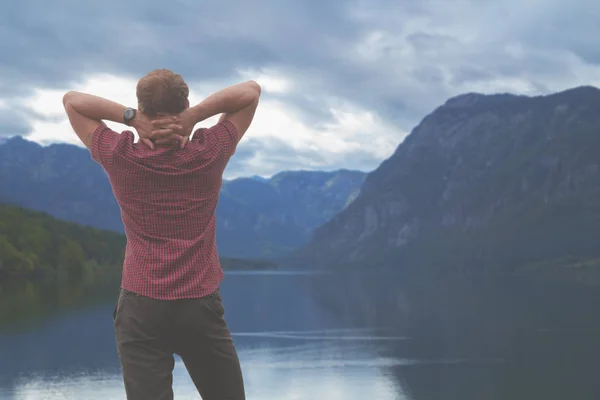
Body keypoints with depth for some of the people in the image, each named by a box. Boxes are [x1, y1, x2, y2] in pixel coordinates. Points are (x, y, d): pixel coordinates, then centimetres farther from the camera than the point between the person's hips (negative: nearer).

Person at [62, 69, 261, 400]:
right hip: (201, 305, 1)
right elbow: (251, 90, 4)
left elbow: (71, 100, 6)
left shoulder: (120, 158, -6)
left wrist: (129, 118, -8)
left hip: (141, 306, 0)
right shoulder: (209, 154, -6)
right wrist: (194, 116, -9)